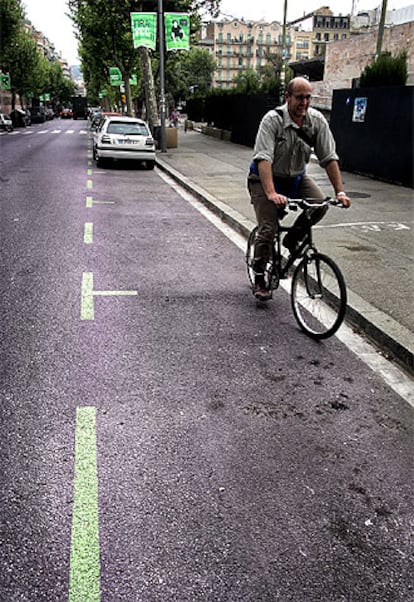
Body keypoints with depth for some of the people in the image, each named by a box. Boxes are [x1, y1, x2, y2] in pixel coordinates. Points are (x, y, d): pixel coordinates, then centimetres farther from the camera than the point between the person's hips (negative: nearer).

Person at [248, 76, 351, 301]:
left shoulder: (317, 120, -9)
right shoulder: (273, 120, -22)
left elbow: (329, 157, -9)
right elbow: (263, 158, -33)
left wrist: (340, 192, -19)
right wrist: (271, 194, -47)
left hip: (296, 177, 4)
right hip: (266, 178, -4)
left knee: (320, 205, -21)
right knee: (268, 229, -13)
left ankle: (292, 239, 7)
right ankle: (259, 280, 6)